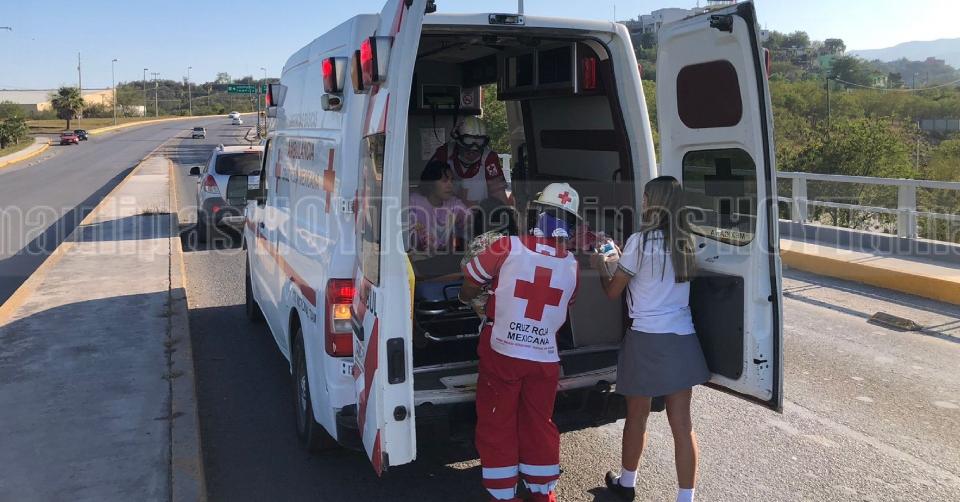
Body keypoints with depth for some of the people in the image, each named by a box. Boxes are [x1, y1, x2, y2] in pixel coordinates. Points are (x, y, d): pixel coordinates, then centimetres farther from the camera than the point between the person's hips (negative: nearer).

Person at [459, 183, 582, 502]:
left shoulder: (508, 247, -13)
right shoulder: (572, 265, -2)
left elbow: (468, 288, -2)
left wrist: (467, 298, 20)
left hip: (502, 353, -3)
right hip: (545, 357, 3)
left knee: (497, 425, 12)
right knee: (539, 424, 19)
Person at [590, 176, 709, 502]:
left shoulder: (640, 241, -11)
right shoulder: (685, 242, 6)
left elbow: (613, 292, -3)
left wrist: (601, 267, 15)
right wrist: (622, 260, 26)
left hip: (647, 339, -5)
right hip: (682, 339, 5)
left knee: (637, 417, 14)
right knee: (682, 423, 7)